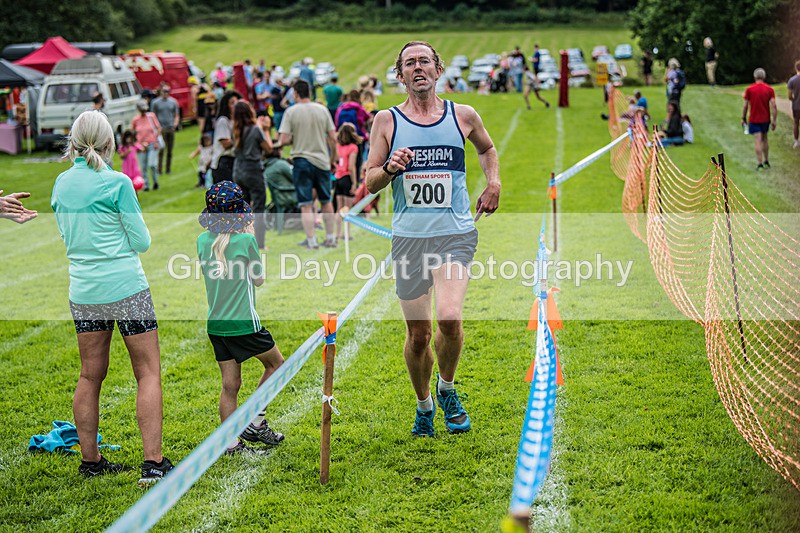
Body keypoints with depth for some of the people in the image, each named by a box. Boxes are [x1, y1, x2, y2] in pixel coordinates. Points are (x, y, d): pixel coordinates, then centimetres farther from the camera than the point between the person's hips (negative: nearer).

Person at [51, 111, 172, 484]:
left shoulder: (62, 183, 5)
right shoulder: (116, 183, -12)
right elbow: (142, 243, -6)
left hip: (83, 293, 6)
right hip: (125, 289, -6)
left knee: (90, 375, 14)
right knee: (148, 372, 0)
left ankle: (89, 460, 19)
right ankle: (152, 462, -7)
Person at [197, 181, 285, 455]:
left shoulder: (203, 240, 2)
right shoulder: (246, 240, -12)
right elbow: (259, 280, 0)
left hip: (215, 324, 5)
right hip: (243, 322, -5)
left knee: (230, 384, 9)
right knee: (276, 363, 17)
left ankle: (230, 443, 8)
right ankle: (255, 422, 13)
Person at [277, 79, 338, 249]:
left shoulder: (291, 112, -6)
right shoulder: (322, 110, 3)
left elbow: (283, 140, -12)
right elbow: (333, 138, 4)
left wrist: (294, 139, 10)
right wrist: (333, 160, 16)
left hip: (302, 160, -3)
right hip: (322, 160, 3)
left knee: (306, 205, 0)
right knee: (326, 202, 16)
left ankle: (311, 240, -3)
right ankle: (330, 238, 20)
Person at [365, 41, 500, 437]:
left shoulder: (464, 116, 7)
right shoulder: (386, 121, 5)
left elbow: (487, 148, 29)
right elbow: (369, 182, 6)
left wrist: (493, 182, 12)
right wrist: (390, 168, -14)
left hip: (455, 233, -1)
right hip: (408, 236, 1)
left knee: (449, 319, -21)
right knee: (418, 334, 4)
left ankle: (447, 389, 7)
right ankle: (424, 405, 29)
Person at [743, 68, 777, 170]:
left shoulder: (749, 89, -7)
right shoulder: (770, 89, -3)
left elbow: (745, 106, -5)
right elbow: (773, 106, -10)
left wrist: (743, 118, 6)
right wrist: (774, 120, -7)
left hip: (754, 120, -2)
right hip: (766, 119, 2)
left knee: (758, 141, -6)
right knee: (765, 139, 20)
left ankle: (760, 164, -10)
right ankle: (766, 161, 25)